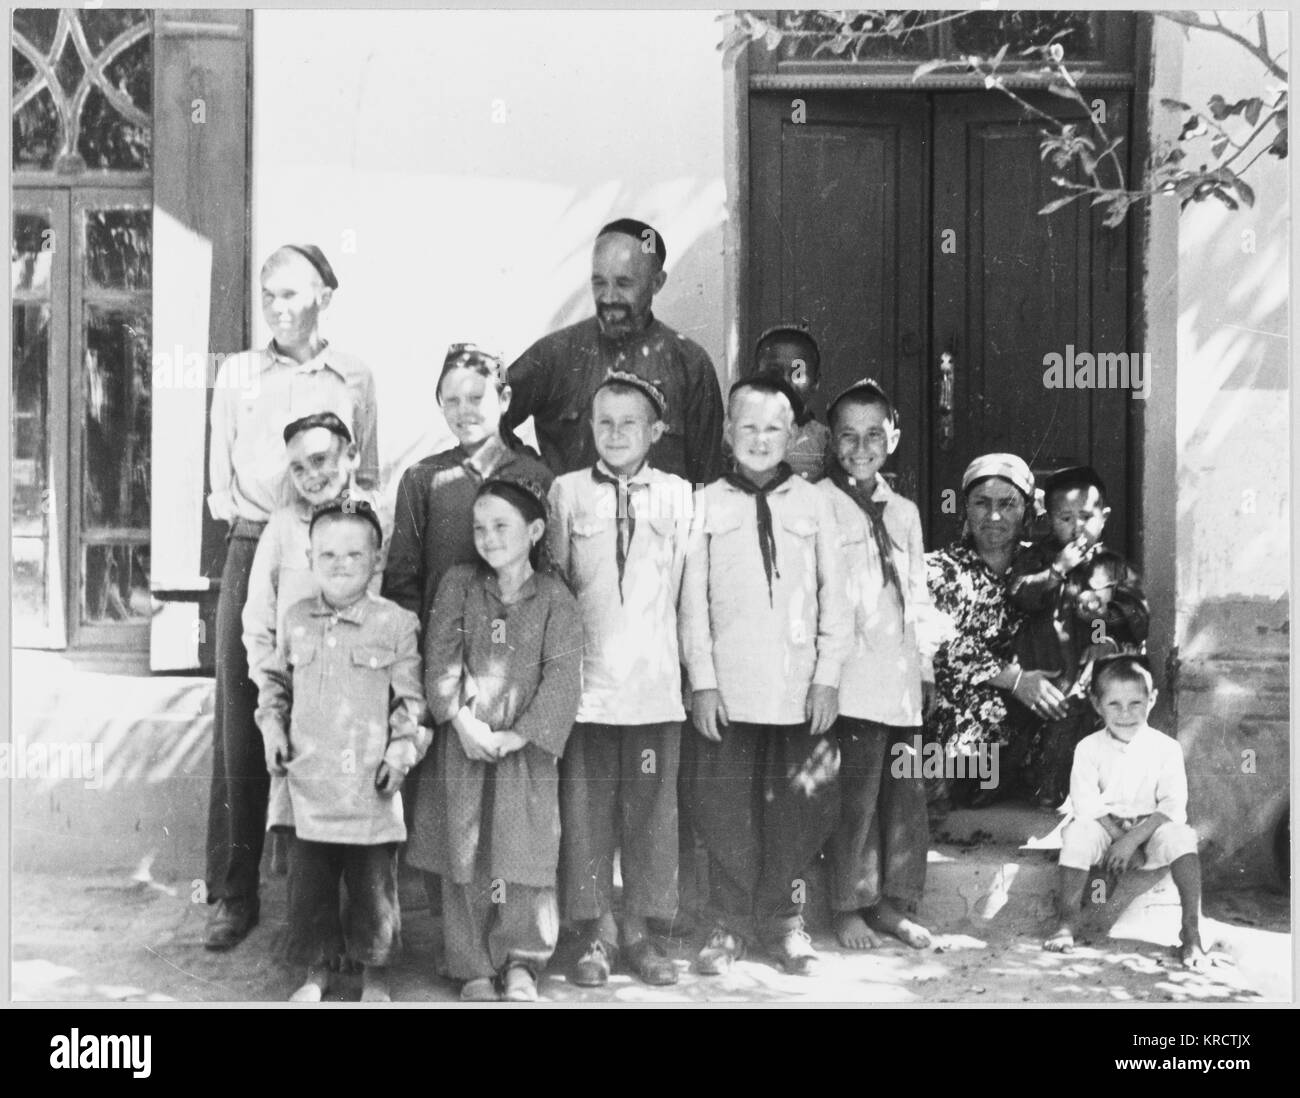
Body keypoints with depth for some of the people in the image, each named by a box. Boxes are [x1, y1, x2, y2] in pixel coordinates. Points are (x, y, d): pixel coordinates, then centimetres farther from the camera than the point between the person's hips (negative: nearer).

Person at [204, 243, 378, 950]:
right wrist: (243, 516, -3)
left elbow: (366, 480, 11)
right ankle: (233, 892, 4)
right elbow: (220, 476, 11)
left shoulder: (353, 380, 8)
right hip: (251, 549, 1)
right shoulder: (237, 372, 11)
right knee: (240, 718, -2)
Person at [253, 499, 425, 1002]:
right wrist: (272, 727, 6)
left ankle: (375, 974, 22)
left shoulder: (395, 624, -4)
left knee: (373, 883, 6)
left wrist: (401, 752, -10)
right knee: (309, 880, 10)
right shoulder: (297, 620, 7)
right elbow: (275, 680, 19)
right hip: (309, 781, 3)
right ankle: (316, 970, 27)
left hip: (369, 787, -3)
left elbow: (411, 700, -2)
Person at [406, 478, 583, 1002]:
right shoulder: (458, 583, 3)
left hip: (525, 749, -2)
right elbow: (439, 657, -2)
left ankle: (521, 961, 15)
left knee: (525, 855, -3)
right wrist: (461, 718, -14)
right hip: (463, 745, 2)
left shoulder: (554, 598, -4)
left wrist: (518, 735, -17)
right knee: (464, 859, 4)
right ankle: (473, 968, 15)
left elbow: (561, 678, -10)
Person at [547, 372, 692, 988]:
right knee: (585, 809, 1)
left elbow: (680, 586, 8)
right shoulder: (566, 493, 5)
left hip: (654, 681, 1)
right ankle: (597, 935, 11)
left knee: (651, 809, 4)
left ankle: (638, 933, 14)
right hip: (587, 679, 0)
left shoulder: (676, 496, 6)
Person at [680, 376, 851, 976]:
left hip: (800, 689, 0)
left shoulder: (813, 503, 6)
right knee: (725, 809, 2)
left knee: (798, 809, 4)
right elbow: (693, 599, 3)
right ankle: (730, 925, 15)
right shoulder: (706, 504, 5)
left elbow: (835, 596, 6)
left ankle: (785, 921, 19)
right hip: (727, 690, 0)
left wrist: (827, 677, -1)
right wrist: (702, 679, -3)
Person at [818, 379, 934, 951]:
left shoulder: (904, 512, 18)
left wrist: (925, 667, 17)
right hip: (853, 679, -6)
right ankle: (848, 908, 5)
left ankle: (893, 903, 17)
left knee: (906, 792, 7)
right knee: (856, 794, -7)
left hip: (902, 679, 6)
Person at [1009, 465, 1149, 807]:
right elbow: (1019, 595, -5)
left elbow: (1139, 618, 4)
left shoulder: (1113, 567, 11)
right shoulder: (1035, 558, 13)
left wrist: (1098, 609, -9)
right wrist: (1058, 570, -10)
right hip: (1045, 672, 0)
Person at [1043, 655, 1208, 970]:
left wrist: (1133, 839, -22)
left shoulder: (1166, 748, -5)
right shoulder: (1088, 749, -3)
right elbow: (1086, 805, -9)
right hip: (1104, 827, 0)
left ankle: (1192, 930, -29)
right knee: (1078, 833, -32)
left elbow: (1173, 806, -11)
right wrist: (1118, 837, -22)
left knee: (1180, 836, -31)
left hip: (1150, 828, 0)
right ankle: (1067, 921, -21)